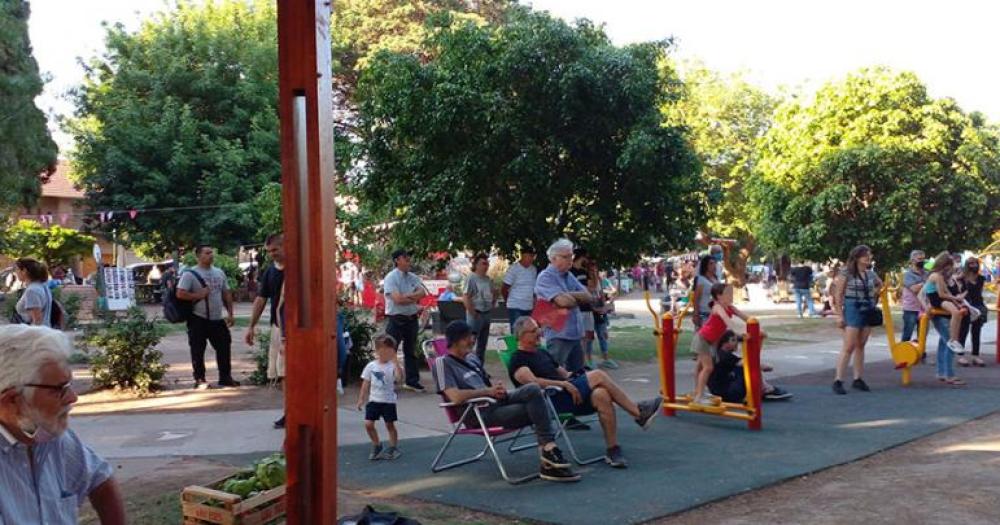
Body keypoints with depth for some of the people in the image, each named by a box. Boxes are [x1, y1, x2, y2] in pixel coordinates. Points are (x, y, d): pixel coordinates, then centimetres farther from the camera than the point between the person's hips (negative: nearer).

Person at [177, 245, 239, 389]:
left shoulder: (219, 273, 11)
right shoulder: (190, 274, -8)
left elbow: (226, 294, 15)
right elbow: (180, 294, -16)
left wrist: (230, 313, 9)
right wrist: (199, 295, -16)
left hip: (217, 319, 6)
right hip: (198, 319, -6)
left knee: (224, 347, 8)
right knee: (198, 351, 0)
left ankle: (225, 377, 18)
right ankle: (200, 380, 8)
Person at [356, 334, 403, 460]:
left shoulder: (393, 366, -10)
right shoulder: (371, 366, -1)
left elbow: (399, 379, -28)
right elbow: (366, 384, 6)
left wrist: (395, 362, -29)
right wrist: (361, 399, 5)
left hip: (388, 401, -3)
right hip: (373, 400, 3)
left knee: (390, 425, 6)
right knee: (368, 424, -2)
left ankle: (393, 448, 23)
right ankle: (376, 445, 19)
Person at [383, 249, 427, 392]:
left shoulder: (413, 277, 8)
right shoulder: (391, 278, -12)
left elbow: (422, 293, -5)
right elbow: (397, 299, -22)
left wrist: (406, 296, -19)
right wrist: (414, 298, -9)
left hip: (412, 319, 7)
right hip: (396, 320, -7)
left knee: (411, 351, 16)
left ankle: (412, 381, 26)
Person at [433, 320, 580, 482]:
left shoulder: (471, 357, 23)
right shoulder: (443, 363, -5)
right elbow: (456, 397, -18)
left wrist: (498, 387, 5)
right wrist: (488, 391, -10)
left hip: (497, 401, 8)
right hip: (479, 415, -8)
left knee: (532, 390, -22)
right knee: (533, 410, -25)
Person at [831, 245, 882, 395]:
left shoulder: (870, 273, 8)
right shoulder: (846, 273, -9)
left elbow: (880, 284, 29)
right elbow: (838, 294, -10)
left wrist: (873, 295, 12)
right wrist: (840, 316, -13)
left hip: (868, 311, 6)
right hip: (853, 310, -6)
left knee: (860, 346, 10)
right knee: (849, 347, -10)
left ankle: (858, 379, 16)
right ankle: (838, 381, -8)